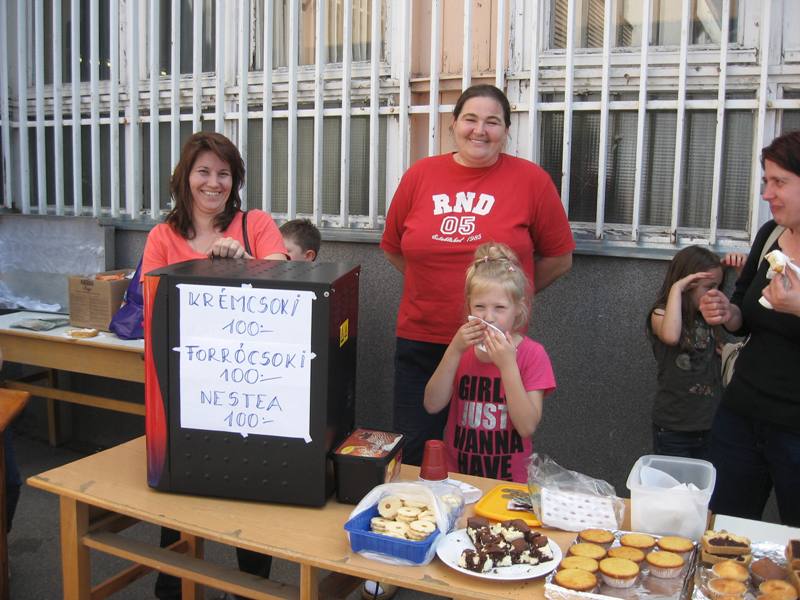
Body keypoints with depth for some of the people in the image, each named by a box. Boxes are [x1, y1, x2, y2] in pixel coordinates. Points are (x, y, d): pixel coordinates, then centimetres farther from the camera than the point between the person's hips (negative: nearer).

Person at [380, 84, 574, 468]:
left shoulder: (531, 180, -4)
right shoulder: (420, 175, 2)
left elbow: (558, 258, 4)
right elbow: (393, 247, 14)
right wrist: (436, 288, 9)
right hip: (420, 343, 2)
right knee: (411, 460, 11)